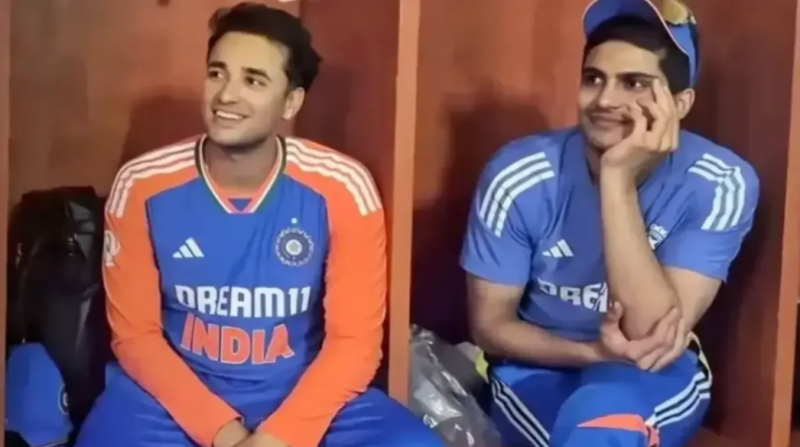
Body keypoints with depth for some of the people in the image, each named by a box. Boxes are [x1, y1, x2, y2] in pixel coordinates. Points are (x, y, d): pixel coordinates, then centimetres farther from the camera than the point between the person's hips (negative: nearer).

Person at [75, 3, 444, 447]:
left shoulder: (342, 188, -12)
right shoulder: (141, 187, -10)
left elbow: (354, 339, -9)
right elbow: (135, 334, -4)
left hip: (303, 395, 1)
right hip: (174, 394, 0)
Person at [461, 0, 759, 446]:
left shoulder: (720, 184, -18)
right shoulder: (519, 176, -16)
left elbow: (654, 331, -27)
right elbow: (490, 324, -7)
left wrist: (618, 177, -33)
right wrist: (592, 350, -25)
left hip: (654, 380, 0)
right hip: (541, 370, 1)